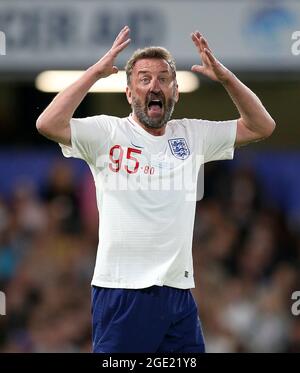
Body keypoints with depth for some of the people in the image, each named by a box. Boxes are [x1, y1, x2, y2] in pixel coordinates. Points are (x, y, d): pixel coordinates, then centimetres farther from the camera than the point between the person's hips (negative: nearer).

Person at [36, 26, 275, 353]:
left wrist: (225, 77, -2)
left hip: (179, 290, 5)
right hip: (121, 290, -5)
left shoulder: (192, 135, 11)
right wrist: (97, 71, -17)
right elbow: (47, 124, -18)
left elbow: (262, 127, 11)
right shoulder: (107, 133, -3)